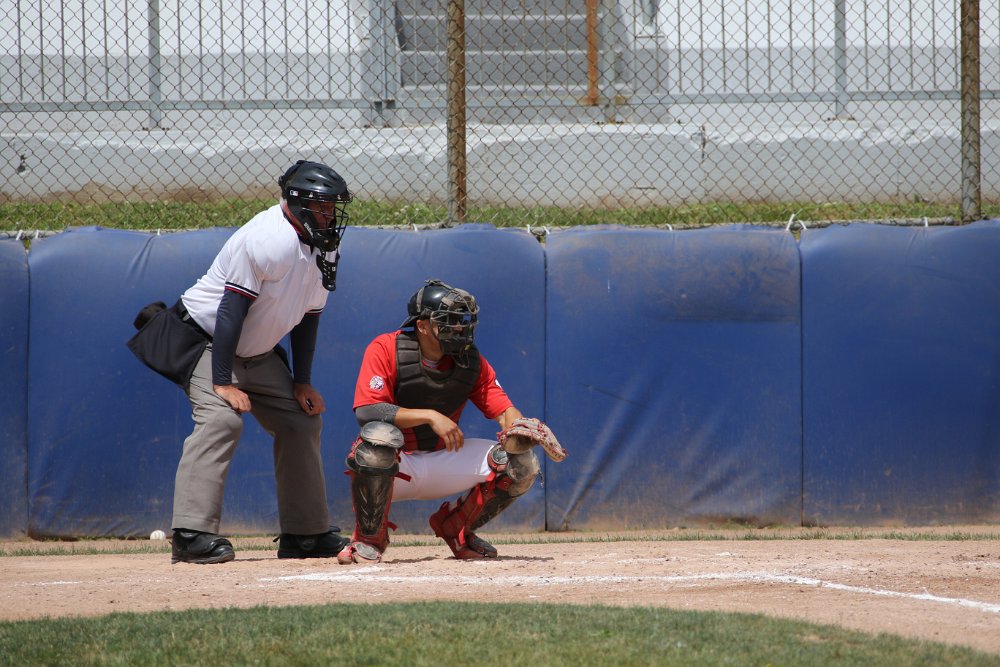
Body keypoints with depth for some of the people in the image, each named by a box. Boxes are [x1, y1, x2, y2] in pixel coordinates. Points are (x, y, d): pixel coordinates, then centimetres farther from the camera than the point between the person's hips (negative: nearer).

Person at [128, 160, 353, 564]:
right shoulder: (268, 240, -27)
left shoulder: (325, 249, 0)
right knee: (220, 419, -27)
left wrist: (302, 383, 5)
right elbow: (231, 310, -28)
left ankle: (306, 533, 18)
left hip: (258, 354, 9)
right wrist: (223, 382, -30)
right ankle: (192, 535, -33)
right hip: (204, 339, -9)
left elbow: (308, 316, 9)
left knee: (302, 421, 8)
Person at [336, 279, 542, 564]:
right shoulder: (385, 349, -15)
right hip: (391, 466, -4)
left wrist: (514, 424, -32)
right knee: (378, 435, -41)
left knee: (522, 463, -13)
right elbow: (366, 411, -26)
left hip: (443, 461, 4)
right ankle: (369, 539, -17)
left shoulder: (471, 361, -1)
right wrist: (429, 416, -33)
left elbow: (504, 409, -7)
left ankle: (454, 527, 12)